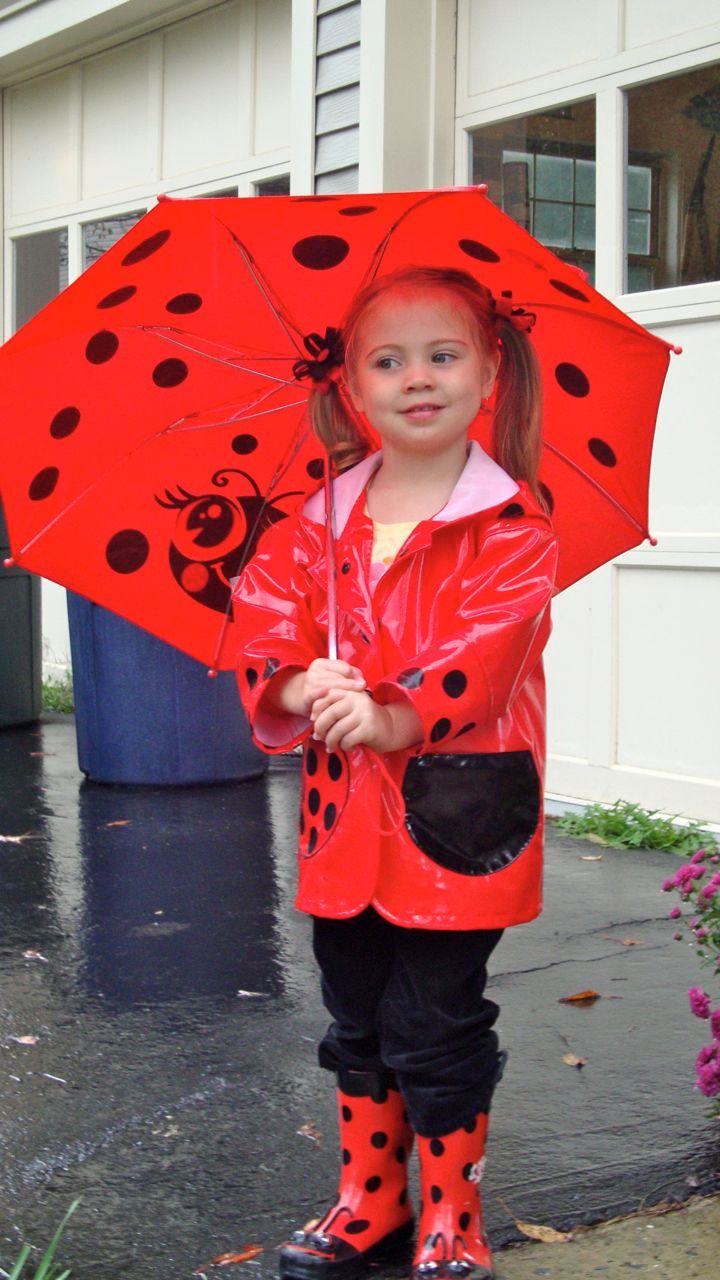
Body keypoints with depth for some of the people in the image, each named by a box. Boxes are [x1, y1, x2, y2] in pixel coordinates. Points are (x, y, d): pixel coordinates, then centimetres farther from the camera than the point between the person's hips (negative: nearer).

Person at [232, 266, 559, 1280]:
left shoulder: (512, 526, -8)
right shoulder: (321, 522, 6)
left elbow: (483, 654, -19)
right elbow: (264, 617, 1)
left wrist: (391, 717, -31)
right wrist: (299, 684, -19)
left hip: (455, 818, -5)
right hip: (346, 816, 5)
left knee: (434, 1033, 3)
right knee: (356, 1026, 17)